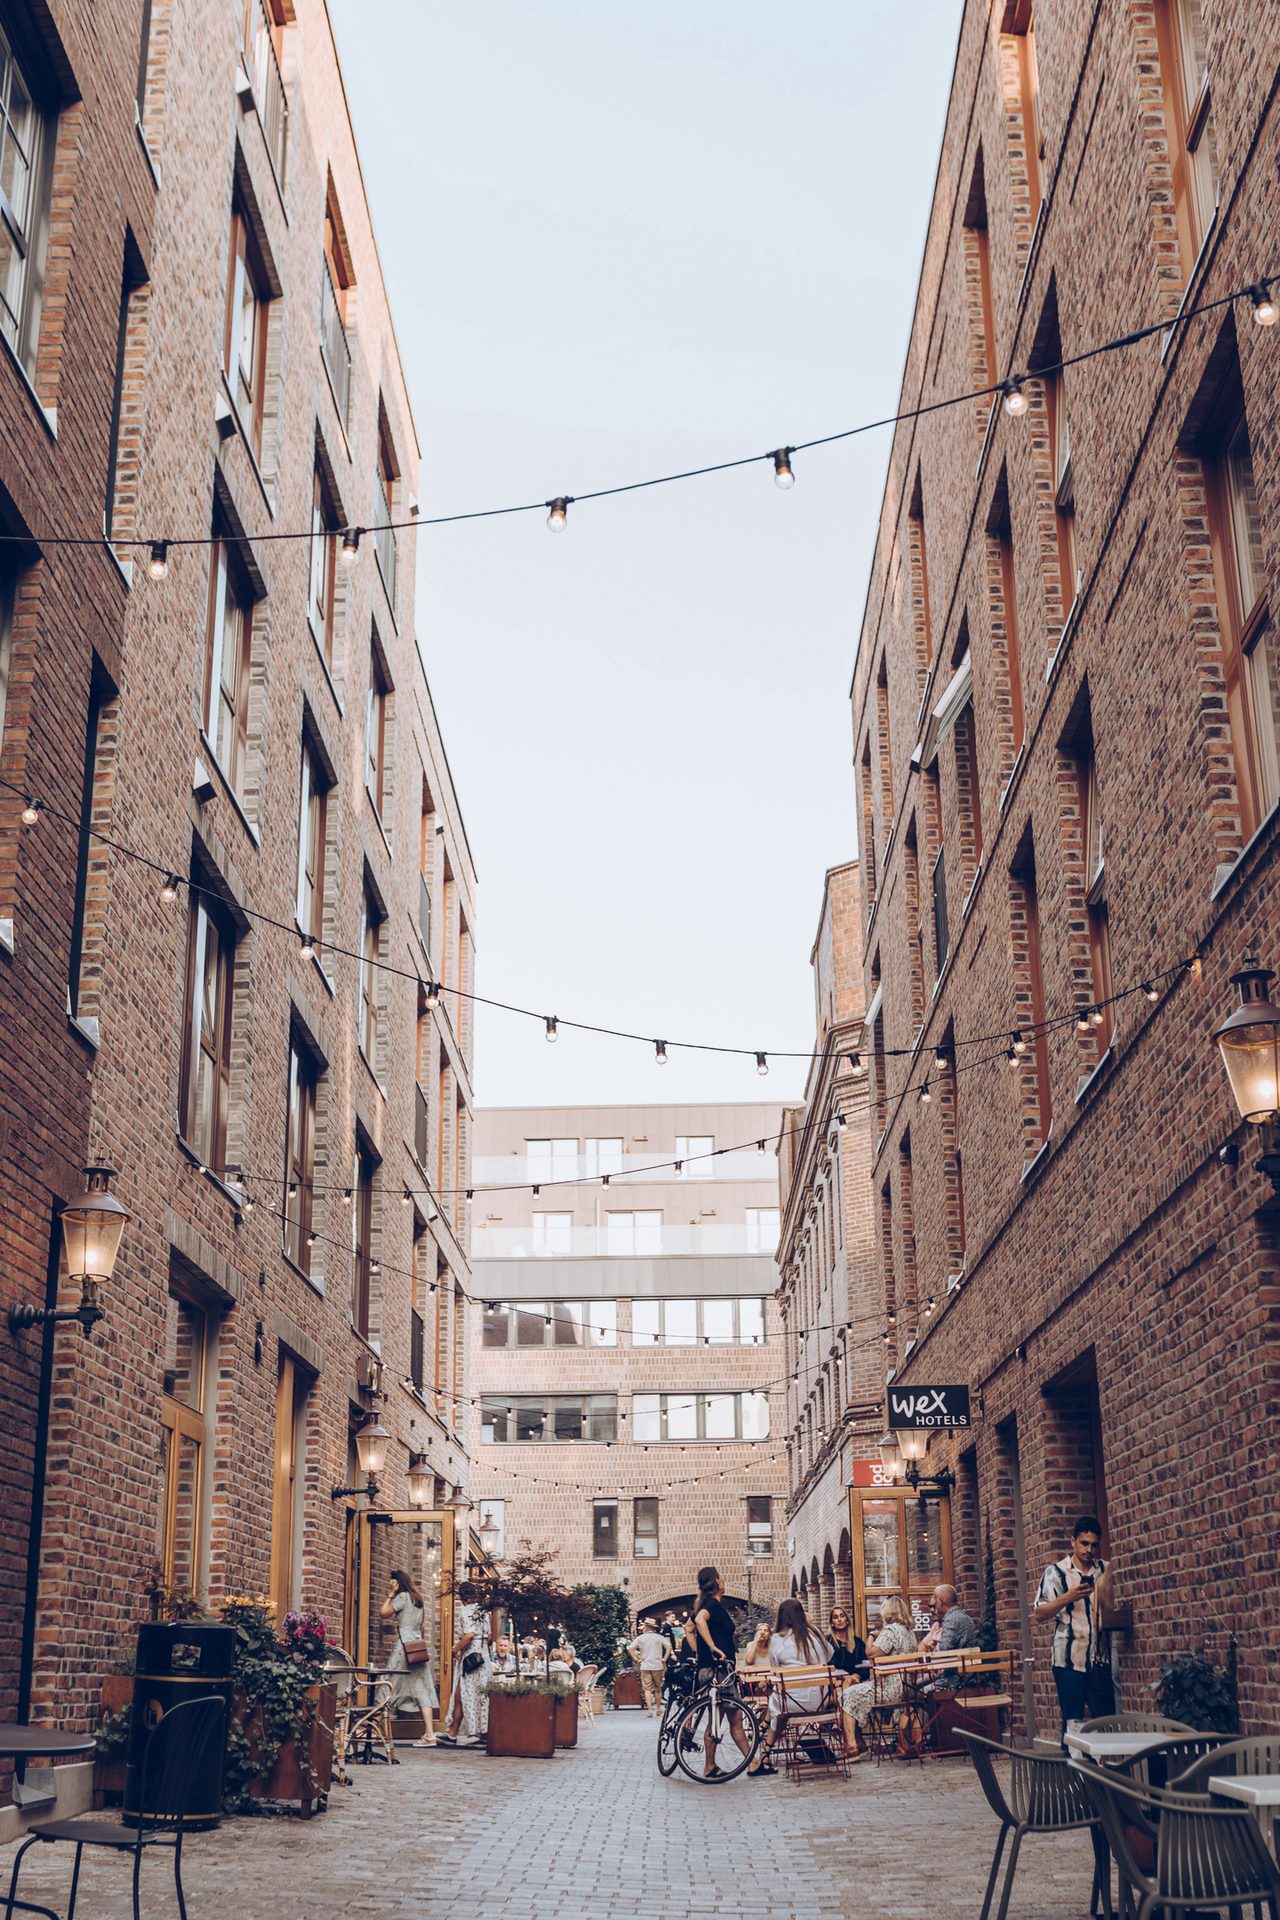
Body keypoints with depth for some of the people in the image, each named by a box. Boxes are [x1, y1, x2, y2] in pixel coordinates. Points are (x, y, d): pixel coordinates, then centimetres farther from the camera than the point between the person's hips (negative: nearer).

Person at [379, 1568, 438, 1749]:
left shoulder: (402, 1597, -7)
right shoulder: (418, 1599, 18)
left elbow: (383, 1613, -13)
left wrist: (390, 1595, -2)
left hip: (404, 1646, -8)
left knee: (389, 1689, -4)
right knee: (422, 1690, 2)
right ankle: (429, 1734, -4)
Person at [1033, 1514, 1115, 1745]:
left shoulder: (1105, 1570, 9)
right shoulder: (1056, 1572, -2)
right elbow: (1038, 1614, -7)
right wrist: (1068, 1598, -22)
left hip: (1099, 1659, 4)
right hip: (1068, 1659, -4)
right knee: (1071, 1722, -1)